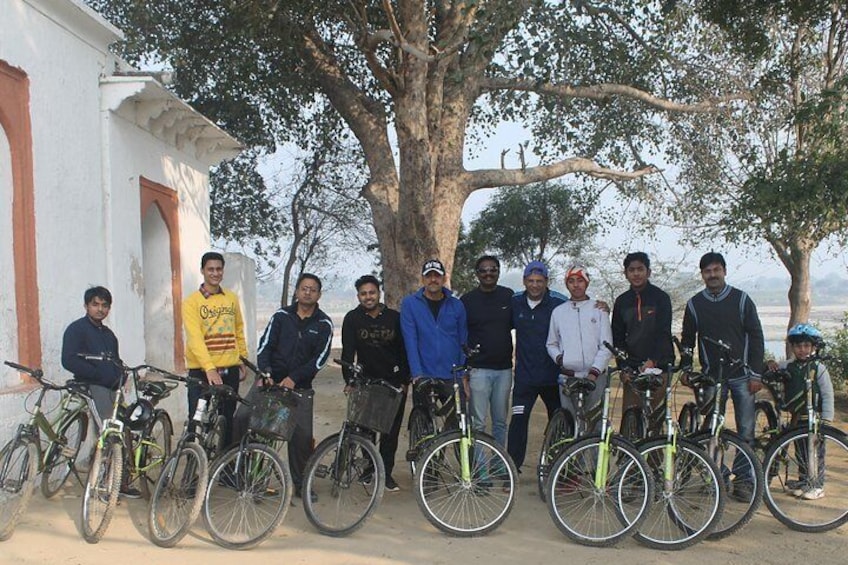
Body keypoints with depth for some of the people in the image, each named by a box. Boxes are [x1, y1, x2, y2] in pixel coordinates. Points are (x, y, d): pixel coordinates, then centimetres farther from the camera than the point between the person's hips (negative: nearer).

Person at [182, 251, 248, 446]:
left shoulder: (232, 298, 9)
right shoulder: (192, 302, -7)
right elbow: (195, 338, -17)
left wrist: (243, 361, 12)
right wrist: (210, 368, -28)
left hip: (230, 370, 4)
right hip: (202, 372, -4)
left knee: (228, 420, 13)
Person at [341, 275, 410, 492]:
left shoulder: (395, 317, -2)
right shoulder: (352, 319, -3)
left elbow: (404, 350, 1)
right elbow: (348, 352, -7)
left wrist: (404, 380, -3)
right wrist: (349, 380, -15)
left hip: (394, 382, 0)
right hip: (366, 381, 0)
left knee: (391, 429, 1)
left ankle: (386, 472, 12)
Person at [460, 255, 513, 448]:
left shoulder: (509, 296, 7)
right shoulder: (467, 300, 0)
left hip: (504, 368, 3)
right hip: (478, 369, -3)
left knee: (500, 421, 10)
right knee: (478, 423, -5)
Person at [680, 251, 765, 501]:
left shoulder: (741, 299, 1)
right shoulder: (694, 304, 5)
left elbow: (756, 337, 1)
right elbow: (687, 339, 14)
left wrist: (755, 374, -4)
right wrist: (685, 368, 3)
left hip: (741, 376, -1)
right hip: (712, 376, 1)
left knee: (745, 432, 0)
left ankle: (743, 479, 8)